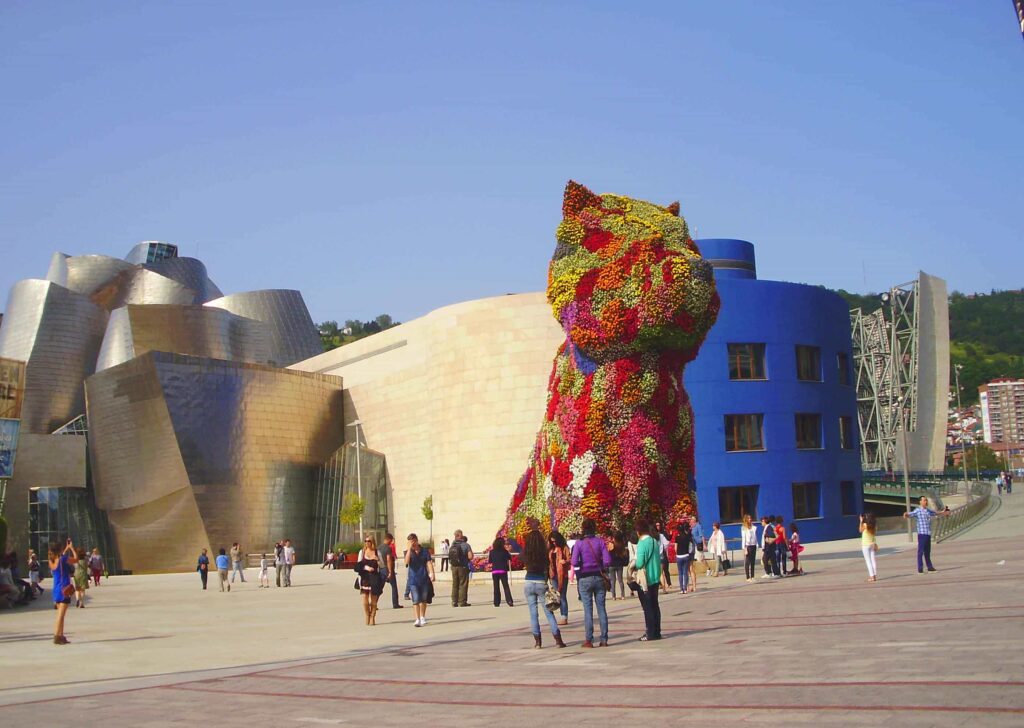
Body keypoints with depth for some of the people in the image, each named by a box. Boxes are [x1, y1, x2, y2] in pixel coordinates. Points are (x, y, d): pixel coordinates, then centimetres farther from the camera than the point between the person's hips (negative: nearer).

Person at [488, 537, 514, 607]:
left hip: (494, 571, 1)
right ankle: (509, 601, -8)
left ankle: (496, 603, 9)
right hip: (503, 571, -1)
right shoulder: (505, 551, -6)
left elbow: (489, 561, 6)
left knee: (496, 587, 10)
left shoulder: (492, 552, -3)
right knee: (506, 587, 4)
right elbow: (510, 558, 8)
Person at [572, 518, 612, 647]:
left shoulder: (579, 543, -6)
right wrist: (602, 567, 11)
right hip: (599, 577, 2)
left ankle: (588, 640, 2)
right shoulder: (600, 542, -1)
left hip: (585, 578, -2)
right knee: (601, 608, 6)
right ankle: (603, 639, 7)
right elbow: (607, 561, -7)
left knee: (588, 610, 1)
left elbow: (574, 562, -13)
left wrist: (581, 566, 6)